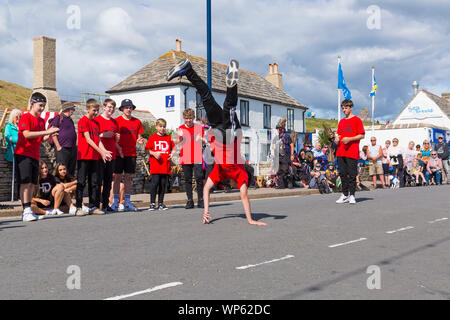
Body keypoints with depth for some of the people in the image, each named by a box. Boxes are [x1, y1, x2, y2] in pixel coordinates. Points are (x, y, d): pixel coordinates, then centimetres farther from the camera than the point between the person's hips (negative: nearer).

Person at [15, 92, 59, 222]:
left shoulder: (41, 120, 16)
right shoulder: (25, 117, -6)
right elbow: (27, 134, -19)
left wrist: (49, 136, -1)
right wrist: (46, 131, -21)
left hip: (35, 156, 7)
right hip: (23, 154, -7)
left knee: (33, 184, 6)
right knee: (26, 182, -11)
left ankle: (27, 212, 11)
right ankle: (26, 211, -13)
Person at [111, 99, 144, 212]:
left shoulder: (137, 122, 9)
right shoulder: (117, 120, -2)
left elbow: (138, 137, 14)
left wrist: (139, 140, -7)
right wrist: (118, 148, -18)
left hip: (131, 154, 3)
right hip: (119, 153, -3)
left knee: (128, 177, 7)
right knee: (118, 177, 0)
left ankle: (127, 202, 12)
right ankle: (115, 202, 6)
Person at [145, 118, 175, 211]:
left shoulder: (168, 138, 12)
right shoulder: (152, 137, 5)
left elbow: (173, 147, 19)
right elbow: (147, 149, 5)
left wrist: (172, 154, 0)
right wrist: (154, 153, -12)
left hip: (166, 165, 3)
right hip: (155, 165, -3)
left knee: (163, 184, 5)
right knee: (155, 182, -8)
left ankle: (161, 203, 15)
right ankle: (152, 203, 2)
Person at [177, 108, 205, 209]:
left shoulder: (199, 127, 7)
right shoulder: (181, 128, 9)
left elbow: (203, 140, 12)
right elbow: (178, 143, 5)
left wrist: (201, 139, -10)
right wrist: (180, 137, -16)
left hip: (197, 158, -1)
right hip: (185, 158, 1)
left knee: (199, 178, -7)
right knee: (187, 180, 3)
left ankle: (200, 200, 2)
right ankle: (190, 201, 8)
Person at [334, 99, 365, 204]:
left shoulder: (357, 120, -1)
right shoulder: (341, 121, 18)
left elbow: (362, 135, -5)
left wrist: (349, 139, -16)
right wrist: (337, 138, 1)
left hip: (352, 152, -6)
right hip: (341, 152, 6)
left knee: (352, 174, -4)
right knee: (342, 174, 6)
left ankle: (352, 195, 2)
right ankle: (345, 195, 13)